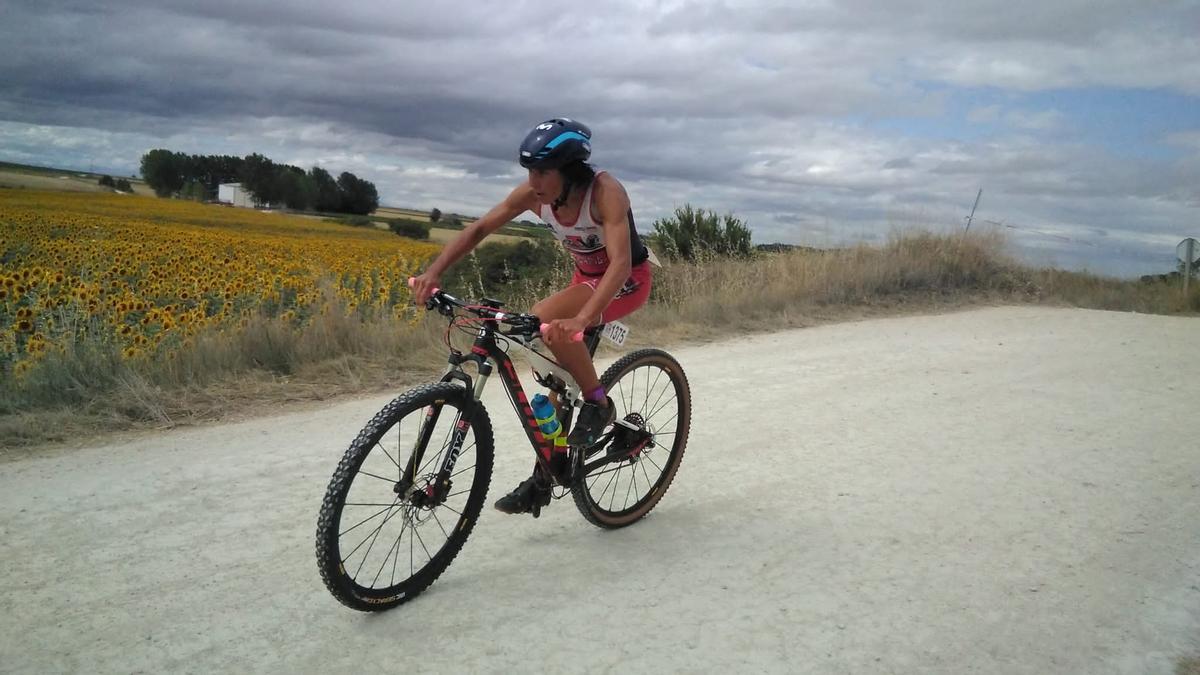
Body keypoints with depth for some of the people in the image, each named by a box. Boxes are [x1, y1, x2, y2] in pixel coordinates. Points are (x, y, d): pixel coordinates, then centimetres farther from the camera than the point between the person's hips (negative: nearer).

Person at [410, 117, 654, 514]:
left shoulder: (606, 192, -32)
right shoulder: (533, 194, -15)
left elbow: (620, 264, -43)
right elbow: (479, 229, -12)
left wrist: (579, 320, -57)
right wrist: (434, 272, -27)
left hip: (628, 280, -6)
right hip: (586, 277, 7)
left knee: (546, 321, -31)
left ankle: (598, 403, -12)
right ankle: (546, 473, 15)